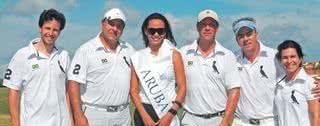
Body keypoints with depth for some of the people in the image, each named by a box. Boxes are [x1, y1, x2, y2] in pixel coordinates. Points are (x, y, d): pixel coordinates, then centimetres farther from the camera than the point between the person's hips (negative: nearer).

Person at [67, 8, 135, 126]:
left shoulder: (129, 50, 8)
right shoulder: (86, 50, -7)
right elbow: (73, 83, -12)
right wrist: (79, 116, -18)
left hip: (123, 116, 5)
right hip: (94, 114, -5)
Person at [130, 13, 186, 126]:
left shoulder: (174, 54, -1)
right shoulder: (137, 57, 3)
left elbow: (182, 87, -4)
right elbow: (134, 90, 1)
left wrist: (170, 115, -11)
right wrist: (144, 116, -9)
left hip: (167, 112, -1)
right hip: (143, 111, 2)